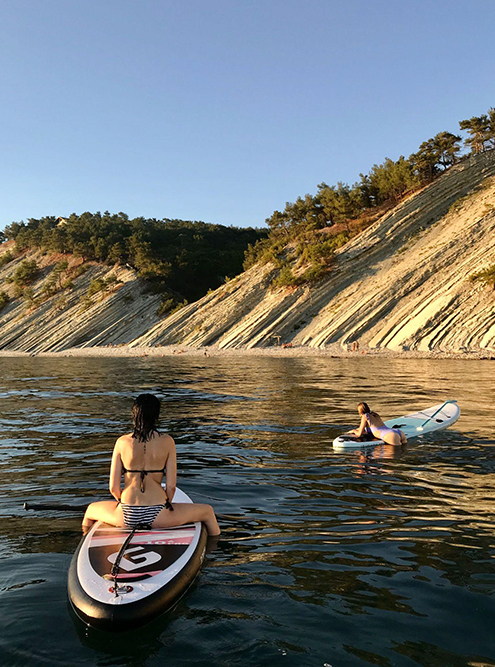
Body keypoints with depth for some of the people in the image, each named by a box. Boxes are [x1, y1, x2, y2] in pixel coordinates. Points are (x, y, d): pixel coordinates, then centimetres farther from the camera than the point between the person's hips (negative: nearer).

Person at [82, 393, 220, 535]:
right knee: (207, 511, 22)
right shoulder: (167, 442, -4)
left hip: (126, 516, 2)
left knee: (91, 509, 35)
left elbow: (113, 487, 0)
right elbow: (171, 486, -4)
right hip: (157, 516, -1)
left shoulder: (122, 442, -2)